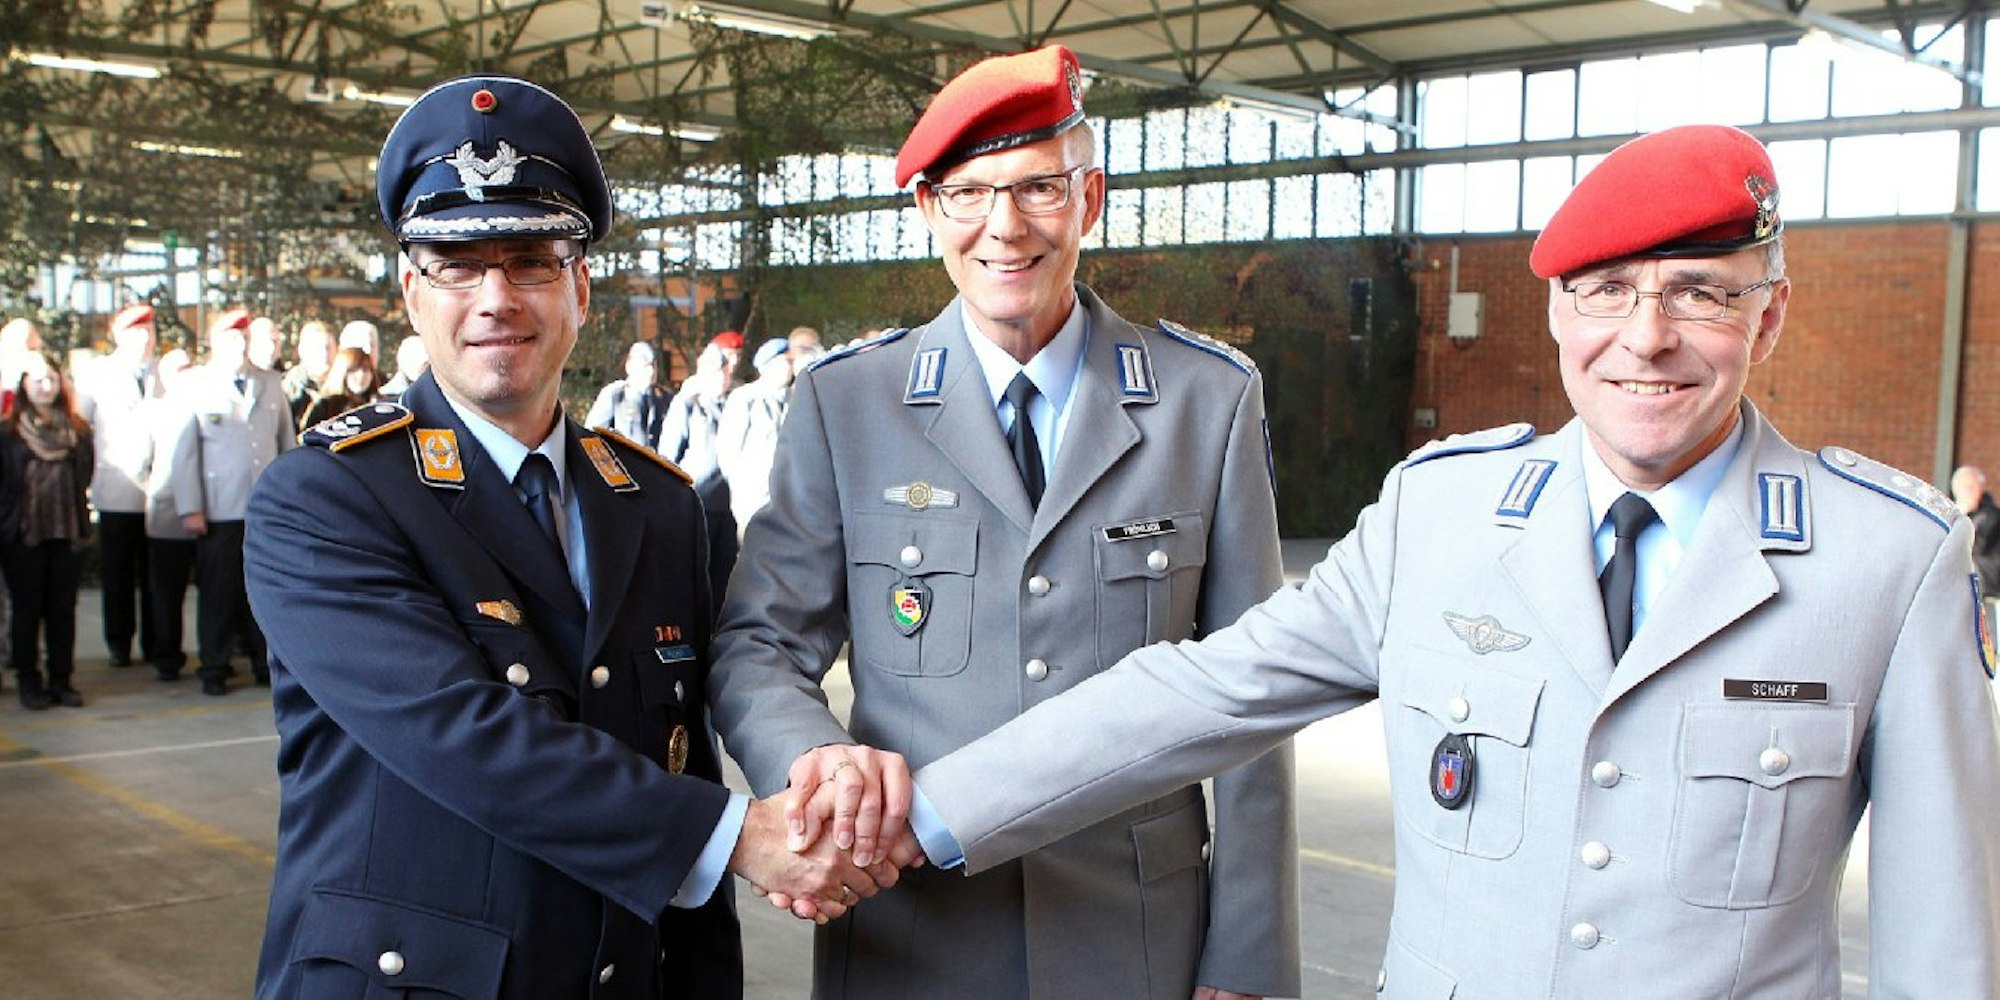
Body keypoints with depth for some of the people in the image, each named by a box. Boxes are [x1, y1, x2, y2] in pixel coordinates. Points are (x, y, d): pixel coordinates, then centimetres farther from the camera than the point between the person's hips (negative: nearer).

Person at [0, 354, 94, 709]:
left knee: (63, 609, 5)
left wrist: (81, 523, 4)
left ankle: (61, 680, 13)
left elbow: (85, 475, 10)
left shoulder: (76, 429, 8)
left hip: (65, 531, 2)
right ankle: (29, 682, 11)